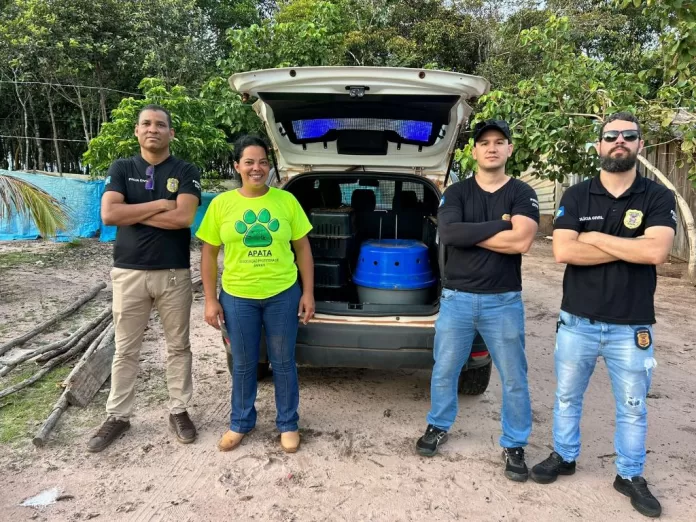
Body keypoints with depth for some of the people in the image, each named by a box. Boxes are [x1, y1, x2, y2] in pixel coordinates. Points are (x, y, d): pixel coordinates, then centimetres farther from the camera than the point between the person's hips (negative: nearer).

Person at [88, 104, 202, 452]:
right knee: (125, 349, 10)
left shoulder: (186, 172, 1)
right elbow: (108, 214, -10)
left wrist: (133, 212, -9)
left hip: (174, 273, -1)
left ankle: (179, 411, 23)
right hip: (128, 272, 1)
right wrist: (160, 204, -12)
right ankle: (117, 416, 24)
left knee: (178, 346, 9)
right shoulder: (121, 169, 5)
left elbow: (184, 218, -15)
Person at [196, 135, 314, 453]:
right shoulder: (221, 204, -2)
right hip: (237, 297, 0)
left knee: (283, 362, 12)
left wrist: (308, 293, -1)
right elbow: (209, 253, 2)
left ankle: (288, 424, 30)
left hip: (283, 294, 0)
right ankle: (241, 423, 35)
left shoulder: (286, 200, -2)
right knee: (243, 364, 14)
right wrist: (210, 300, -1)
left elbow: (303, 248, 3)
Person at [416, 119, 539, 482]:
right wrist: (500, 224, -17)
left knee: (514, 379, 9)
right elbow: (447, 233, -17)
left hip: (504, 301, -1)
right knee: (444, 371, 13)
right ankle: (438, 427, 36)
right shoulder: (456, 192, 3)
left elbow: (521, 242, -18)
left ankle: (514, 445, 27)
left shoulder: (522, 194, 0)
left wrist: (469, 233, -13)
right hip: (456, 298, 1)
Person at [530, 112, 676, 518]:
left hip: (632, 328, -1)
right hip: (577, 322, 1)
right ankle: (564, 457, 37)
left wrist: (595, 238, -14)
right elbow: (563, 252, -15)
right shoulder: (576, 196, -1)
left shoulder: (658, 197, -3)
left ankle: (631, 475, 33)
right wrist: (629, 248, -15)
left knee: (633, 408, 14)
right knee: (568, 397, 17)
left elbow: (657, 252, -20)